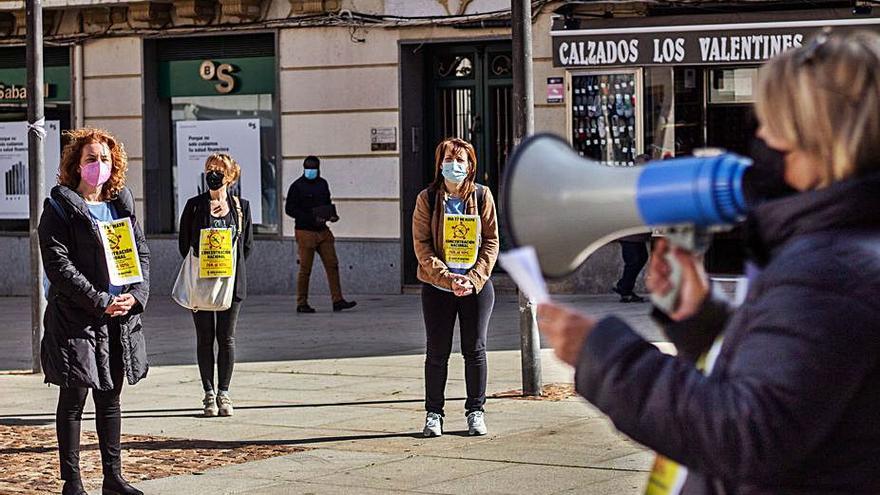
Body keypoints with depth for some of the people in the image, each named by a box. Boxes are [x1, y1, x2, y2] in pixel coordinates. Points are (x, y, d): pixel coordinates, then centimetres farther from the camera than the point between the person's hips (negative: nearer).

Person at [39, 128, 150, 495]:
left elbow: (141, 252, 11)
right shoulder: (60, 208, -6)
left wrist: (136, 295, -7)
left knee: (110, 398, 13)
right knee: (73, 399, 1)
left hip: (120, 317, 5)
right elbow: (58, 264, -13)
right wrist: (99, 301, -18)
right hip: (75, 319, -5)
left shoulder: (121, 204, 12)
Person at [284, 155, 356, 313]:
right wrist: (312, 219, -18)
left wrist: (332, 215, 3)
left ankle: (338, 300, 3)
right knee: (305, 269, -2)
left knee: (332, 265, 1)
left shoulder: (322, 184, 13)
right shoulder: (297, 186, -7)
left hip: (323, 231, 6)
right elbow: (289, 209, -10)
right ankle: (301, 304, 7)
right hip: (305, 231, -6)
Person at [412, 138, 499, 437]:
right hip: (437, 287, -1)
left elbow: (491, 241, 0)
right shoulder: (427, 199, -2)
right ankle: (433, 413, 13)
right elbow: (422, 245, -6)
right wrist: (448, 279, -16)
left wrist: (473, 279, -11)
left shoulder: (482, 196, 1)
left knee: (475, 351, 5)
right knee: (437, 353, 3)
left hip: (477, 286, 1)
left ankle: (476, 411, 16)